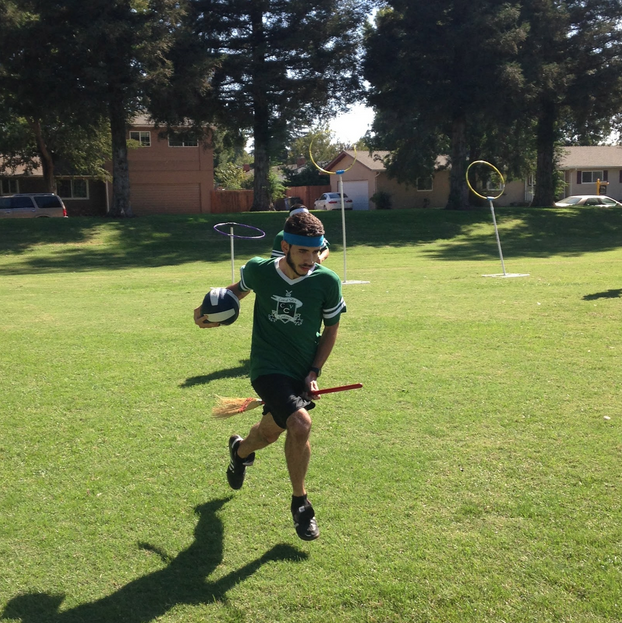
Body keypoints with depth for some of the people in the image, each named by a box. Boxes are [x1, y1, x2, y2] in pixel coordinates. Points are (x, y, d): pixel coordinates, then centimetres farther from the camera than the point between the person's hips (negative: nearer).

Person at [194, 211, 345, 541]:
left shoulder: (327, 282, -12)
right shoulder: (258, 270, -11)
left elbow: (331, 328, 2)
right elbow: (239, 288, 14)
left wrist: (314, 372, -4)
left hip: (302, 372, 3)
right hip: (268, 366, -3)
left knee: (271, 431, 16)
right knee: (300, 424, -23)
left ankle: (240, 450, 54)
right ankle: (300, 502, 0)